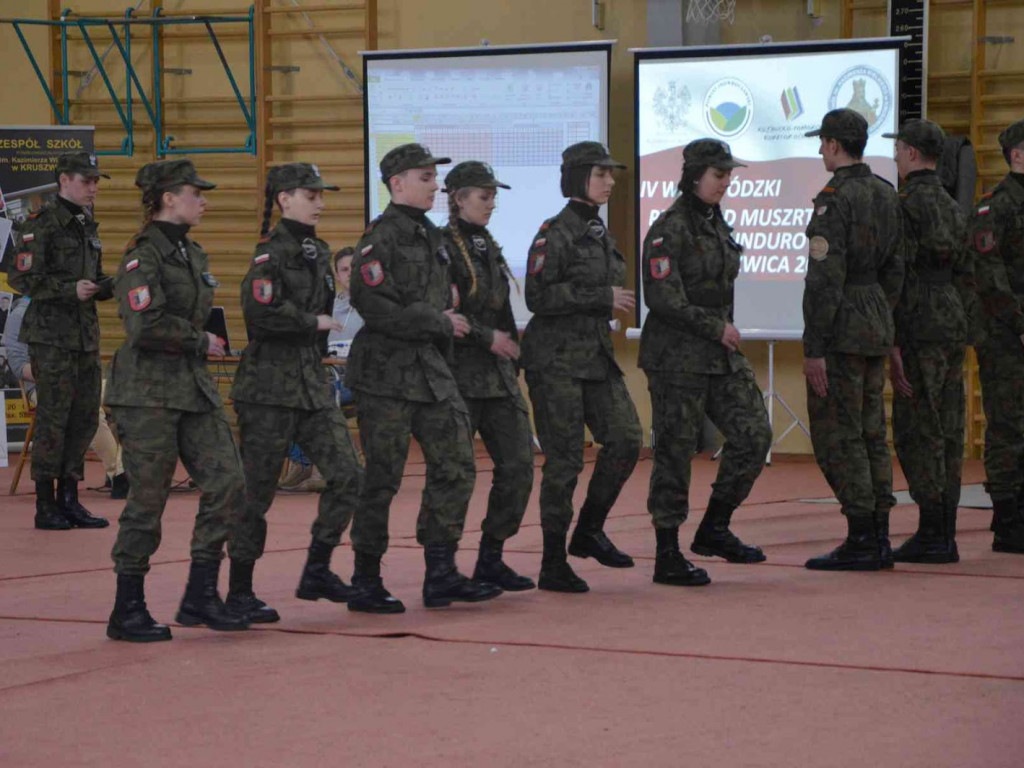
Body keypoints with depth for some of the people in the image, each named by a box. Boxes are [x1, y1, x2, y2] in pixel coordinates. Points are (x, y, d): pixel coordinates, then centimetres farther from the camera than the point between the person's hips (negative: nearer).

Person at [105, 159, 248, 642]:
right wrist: (201, 341, -13)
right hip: (149, 392, -8)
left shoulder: (193, 254, 14)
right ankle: (127, 612, 8)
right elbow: (145, 327, -24)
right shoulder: (143, 256, -13)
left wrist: (203, 341, 13)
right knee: (148, 501, -3)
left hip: (193, 385, 8)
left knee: (227, 481, -1)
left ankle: (200, 597, 8)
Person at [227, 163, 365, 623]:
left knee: (347, 475, 0)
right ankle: (239, 592, 7)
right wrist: (313, 323, -13)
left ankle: (317, 573, 12)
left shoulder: (318, 252, 13)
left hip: (312, 382, 8)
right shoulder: (272, 251, -12)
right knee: (257, 491, -1)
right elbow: (260, 310, -26)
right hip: (270, 384, -8)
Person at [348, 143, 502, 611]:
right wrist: (439, 323, -15)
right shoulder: (380, 238, -12)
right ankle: (366, 584, 6)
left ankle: (441, 574, 9)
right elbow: (373, 305, -21)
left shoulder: (431, 237, 15)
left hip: (430, 370, 8)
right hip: (386, 374, -8)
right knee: (382, 478, -3)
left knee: (456, 464, 3)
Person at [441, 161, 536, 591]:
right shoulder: (442, 246, -10)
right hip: (458, 373, -8)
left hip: (498, 374, 8)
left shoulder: (487, 245, 15)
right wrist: (488, 337, -15)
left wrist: (510, 353, 13)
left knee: (518, 463, 1)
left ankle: (491, 559, 10)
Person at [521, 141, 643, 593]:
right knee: (564, 458, -5)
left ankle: (589, 532, 14)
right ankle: (553, 565, 3)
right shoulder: (555, 233, -10)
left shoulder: (600, 234, 14)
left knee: (626, 439, -3)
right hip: (557, 358, -8)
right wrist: (602, 297, -18)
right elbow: (538, 297, -18)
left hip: (596, 355, 8)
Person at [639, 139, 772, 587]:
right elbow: (663, 299, -19)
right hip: (677, 358, -8)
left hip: (721, 356, 8)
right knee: (675, 452, -3)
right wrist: (717, 328, -13)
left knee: (754, 434, 1)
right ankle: (667, 557, 4)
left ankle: (714, 529, 14)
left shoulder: (717, 224, 13)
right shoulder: (670, 229, -13)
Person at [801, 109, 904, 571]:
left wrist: (814, 349, -19)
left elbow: (825, 277, -20)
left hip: (840, 329, -9)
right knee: (870, 432, 11)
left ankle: (860, 541, -6)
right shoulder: (886, 195, 11)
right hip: (876, 323, 9)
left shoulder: (834, 199, -16)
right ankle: (879, 539, 12)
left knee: (836, 434, -4)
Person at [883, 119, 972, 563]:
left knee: (917, 431, -6)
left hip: (921, 329, -8)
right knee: (946, 433, 8)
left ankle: (932, 535, -9)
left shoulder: (907, 205, -11)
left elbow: (900, 276, -16)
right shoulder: (952, 208, 16)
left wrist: (894, 343, -16)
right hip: (953, 326, 8)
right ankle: (945, 535, 9)